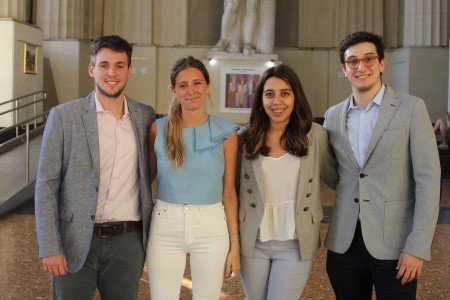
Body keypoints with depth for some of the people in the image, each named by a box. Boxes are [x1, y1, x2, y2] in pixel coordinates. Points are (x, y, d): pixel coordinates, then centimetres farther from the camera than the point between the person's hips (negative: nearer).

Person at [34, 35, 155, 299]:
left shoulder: (145, 116, 4)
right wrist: (50, 248, -10)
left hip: (128, 241, 3)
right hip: (76, 242, -2)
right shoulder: (64, 116, -4)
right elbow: (46, 185, -4)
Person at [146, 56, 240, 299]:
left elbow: (229, 191, 2)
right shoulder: (158, 129, -2)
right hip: (165, 226, 0)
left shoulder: (226, 132, -2)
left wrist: (234, 243, 1)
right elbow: (148, 176, 10)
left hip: (211, 228, 0)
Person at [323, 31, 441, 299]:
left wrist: (418, 247, -14)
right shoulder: (333, 115, 8)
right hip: (344, 243, 4)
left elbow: (428, 179, -8)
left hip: (394, 245, -3)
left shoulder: (411, 108, -4)